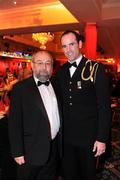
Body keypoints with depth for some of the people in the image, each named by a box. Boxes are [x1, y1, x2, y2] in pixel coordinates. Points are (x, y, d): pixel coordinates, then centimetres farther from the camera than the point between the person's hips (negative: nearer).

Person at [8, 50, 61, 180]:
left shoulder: (55, 85, 3)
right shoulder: (20, 88, -13)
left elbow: (58, 113, 9)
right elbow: (14, 123, -13)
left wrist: (60, 141, 6)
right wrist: (17, 152, -13)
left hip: (54, 148, 5)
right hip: (31, 151, -4)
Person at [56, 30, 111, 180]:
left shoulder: (95, 68, -10)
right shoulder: (60, 71, 5)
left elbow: (104, 105, -12)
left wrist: (102, 138, -13)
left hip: (88, 136, -3)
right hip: (66, 136, 4)